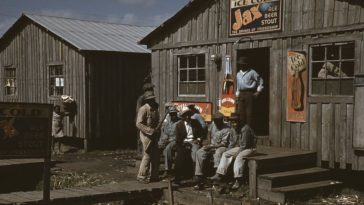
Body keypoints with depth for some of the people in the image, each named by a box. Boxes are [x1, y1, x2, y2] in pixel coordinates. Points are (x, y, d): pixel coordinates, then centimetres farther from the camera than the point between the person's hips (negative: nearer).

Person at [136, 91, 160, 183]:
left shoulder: (155, 109, 12)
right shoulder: (143, 109, -13)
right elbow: (139, 124, -18)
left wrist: (157, 130, 8)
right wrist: (150, 130, -23)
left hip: (154, 135, 8)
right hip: (146, 135, -8)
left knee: (156, 156, 10)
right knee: (147, 156, -5)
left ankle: (154, 176, 20)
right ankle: (141, 176, 5)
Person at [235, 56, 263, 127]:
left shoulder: (252, 72, 0)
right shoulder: (238, 74, 19)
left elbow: (260, 80, 1)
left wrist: (258, 91, -3)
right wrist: (237, 94, 18)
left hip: (249, 94, -6)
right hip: (241, 94, 6)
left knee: (249, 112, -7)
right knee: (241, 111, 4)